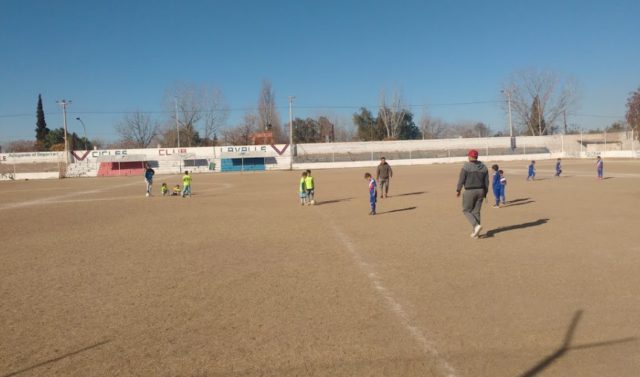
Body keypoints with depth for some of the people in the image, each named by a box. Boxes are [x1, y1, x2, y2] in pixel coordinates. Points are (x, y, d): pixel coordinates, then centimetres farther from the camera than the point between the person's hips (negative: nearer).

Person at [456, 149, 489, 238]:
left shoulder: (466, 166, -11)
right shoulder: (483, 167, 5)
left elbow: (461, 180, -12)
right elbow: (486, 182, 6)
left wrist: (458, 190, 2)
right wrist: (485, 193, 15)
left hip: (469, 192, -5)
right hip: (480, 191, 5)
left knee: (466, 211, 8)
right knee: (476, 212, 12)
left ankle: (476, 225, -14)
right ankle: (475, 232, 12)